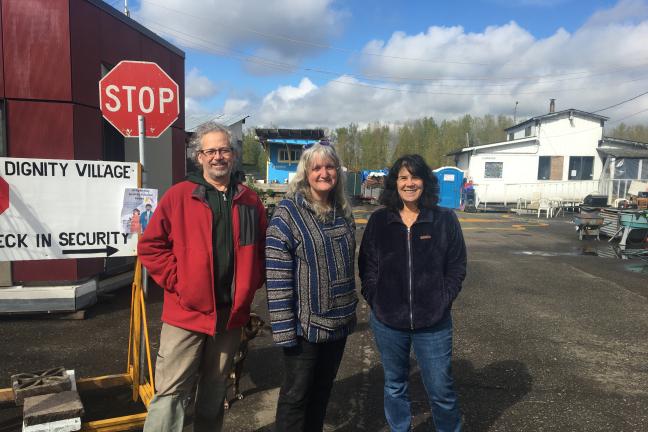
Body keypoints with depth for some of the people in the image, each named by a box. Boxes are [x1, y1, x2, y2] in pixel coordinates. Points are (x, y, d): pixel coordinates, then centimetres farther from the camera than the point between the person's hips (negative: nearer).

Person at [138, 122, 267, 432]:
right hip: (186, 312, -3)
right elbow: (150, 246, -4)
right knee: (170, 394, 1)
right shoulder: (178, 196, -4)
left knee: (214, 394, 19)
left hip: (232, 314, 4)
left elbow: (261, 250, 13)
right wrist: (176, 281, -10)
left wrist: (250, 286, 3)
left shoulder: (249, 201, 5)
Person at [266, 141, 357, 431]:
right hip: (305, 323, -6)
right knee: (296, 395, 9)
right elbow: (277, 276, -17)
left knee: (322, 390, 21)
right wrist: (283, 327, -19)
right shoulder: (288, 212, -13)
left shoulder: (343, 211, 7)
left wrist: (349, 307, 16)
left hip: (338, 321, 6)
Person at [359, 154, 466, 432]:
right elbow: (367, 266, 4)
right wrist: (375, 301, -4)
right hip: (387, 321, 2)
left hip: (433, 323, -1)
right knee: (394, 386, 19)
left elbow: (457, 267, 1)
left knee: (441, 390, 9)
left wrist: (442, 302, -7)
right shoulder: (378, 221, 0)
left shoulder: (445, 220, -3)